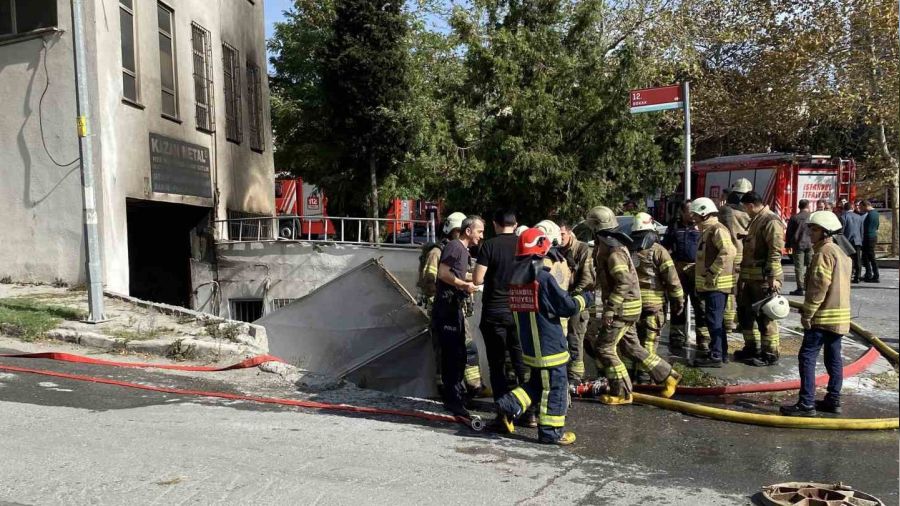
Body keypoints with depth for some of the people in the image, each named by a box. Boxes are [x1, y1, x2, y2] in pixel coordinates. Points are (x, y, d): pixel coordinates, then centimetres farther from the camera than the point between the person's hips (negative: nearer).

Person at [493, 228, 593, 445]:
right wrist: (585, 298, 5)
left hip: (528, 344, 8)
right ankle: (551, 431, 13)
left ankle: (508, 407, 10)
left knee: (538, 382, 22)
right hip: (549, 345, -8)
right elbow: (568, 306, -15)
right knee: (554, 387, 5)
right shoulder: (543, 278, -20)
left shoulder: (516, 278, 4)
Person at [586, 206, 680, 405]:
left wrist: (609, 309, -26)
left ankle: (621, 393, 5)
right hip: (625, 307, 10)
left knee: (604, 348, -3)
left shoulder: (612, 251, -20)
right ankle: (668, 375, 24)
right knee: (630, 347, 17)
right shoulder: (611, 245, 11)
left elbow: (624, 282, -28)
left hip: (623, 307, -10)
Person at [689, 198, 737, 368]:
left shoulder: (717, 229, -15)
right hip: (711, 283, 10)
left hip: (716, 283, -10)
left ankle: (716, 356, -3)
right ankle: (722, 353, 24)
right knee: (716, 319, 16)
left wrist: (712, 272, -25)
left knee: (714, 319, -7)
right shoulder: (707, 230, 18)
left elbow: (728, 252, -28)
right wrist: (702, 272, 21)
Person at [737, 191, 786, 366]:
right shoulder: (755, 221, 18)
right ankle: (752, 348, 29)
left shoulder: (771, 221, -14)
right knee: (745, 313, 17)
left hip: (764, 278, -10)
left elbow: (775, 251, -21)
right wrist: (744, 273, 22)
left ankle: (770, 355, 5)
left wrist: (773, 277, -24)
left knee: (765, 318, -4)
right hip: (750, 277, 10)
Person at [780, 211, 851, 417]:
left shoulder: (824, 253, -15)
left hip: (824, 316, -10)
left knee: (807, 356, -8)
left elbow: (819, 286, -21)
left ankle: (806, 403, -9)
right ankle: (833, 400, 21)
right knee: (833, 357, 14)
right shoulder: (840, 252, 17)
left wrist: (807, 313, -16)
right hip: (839, 315, 10)